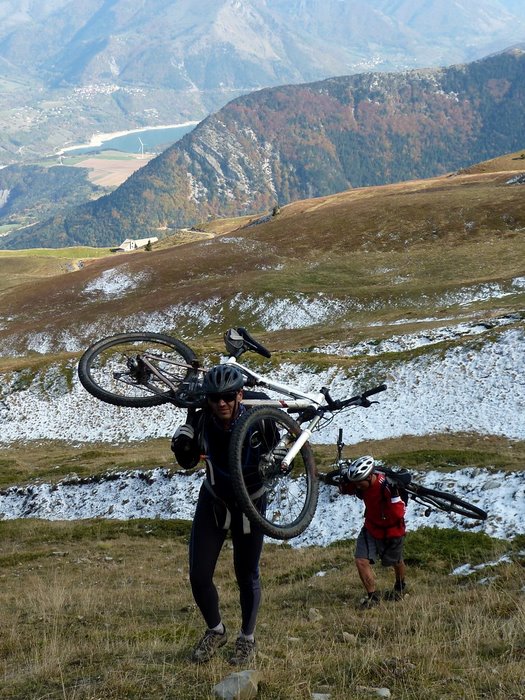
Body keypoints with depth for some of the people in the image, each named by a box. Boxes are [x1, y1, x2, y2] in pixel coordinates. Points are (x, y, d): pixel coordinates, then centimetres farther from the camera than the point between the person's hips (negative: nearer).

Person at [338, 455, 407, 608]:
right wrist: (345, 479, -20)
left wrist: (393, 494, -49)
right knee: (361, 561, -12)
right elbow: (345, 490, 2)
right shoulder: (361, 483, -18)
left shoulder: (388, 485, -34)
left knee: (396, 562, 21)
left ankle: (400, 587, 52)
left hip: (392, 530, -4)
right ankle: (373, 595, 5)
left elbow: (399, 514, -37)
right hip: (371, 528, 4)